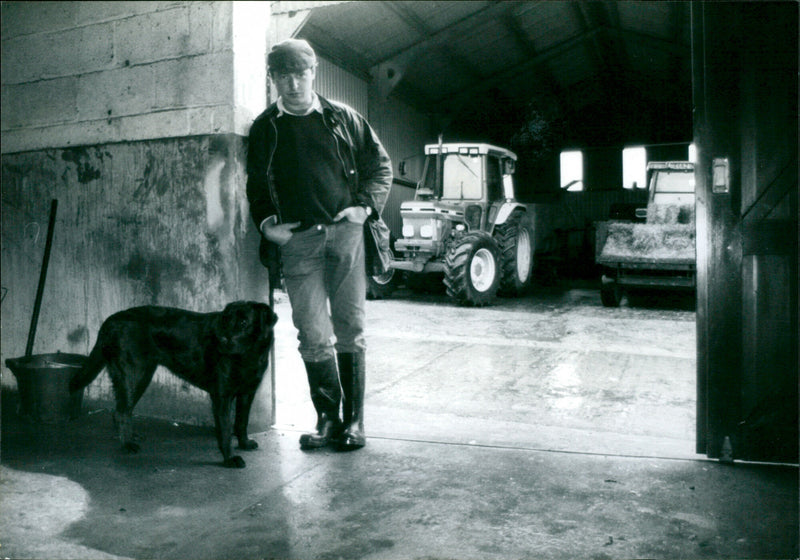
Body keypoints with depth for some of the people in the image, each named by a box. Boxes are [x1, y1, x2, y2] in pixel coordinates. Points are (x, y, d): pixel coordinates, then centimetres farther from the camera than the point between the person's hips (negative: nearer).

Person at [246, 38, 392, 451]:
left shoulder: (343, 118, 9)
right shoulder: (264, 129, 10)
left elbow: (381, 164, 15)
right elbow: (256, 186, 17)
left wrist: (366, 205, 1)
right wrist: (267, 224, 1)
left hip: (344, 233, 0)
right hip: (296, 240, 0)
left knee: (350, 330, 2)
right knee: (313, 336, -1)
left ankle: (353, 419, 12)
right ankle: (328, 417, 14)